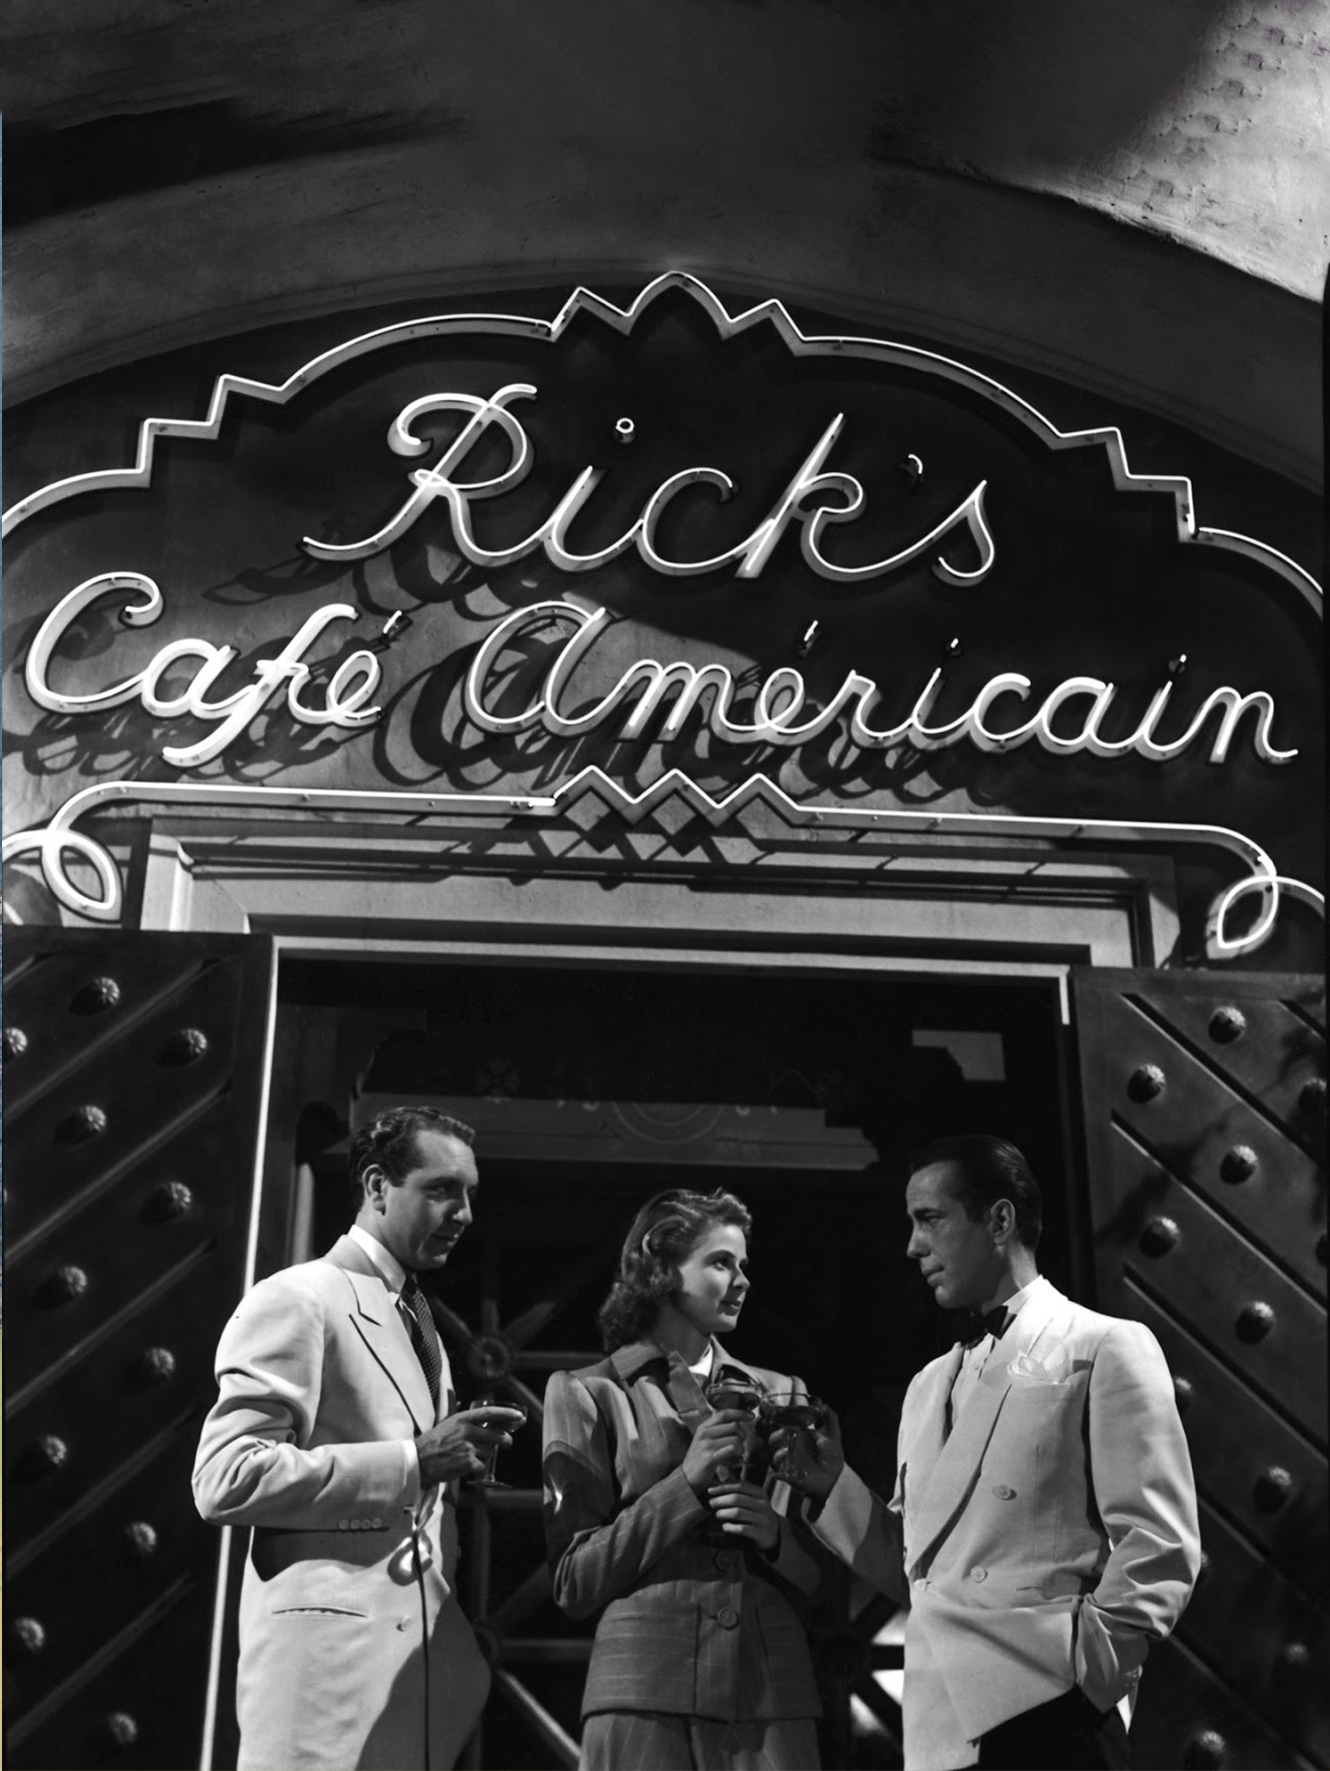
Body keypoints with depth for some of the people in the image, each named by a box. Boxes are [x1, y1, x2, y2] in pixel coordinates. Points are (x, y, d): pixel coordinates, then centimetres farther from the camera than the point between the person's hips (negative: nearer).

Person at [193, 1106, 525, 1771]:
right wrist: (412, 1461, -18)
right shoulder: (296, 1300, -7)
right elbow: (224, 1481, -17)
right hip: (330, 1658, -8)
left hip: (421, 1653, 8)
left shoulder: (422, 1323, 20)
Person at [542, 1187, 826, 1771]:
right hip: (645, 1682, -3)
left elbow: (819, 1576, 15)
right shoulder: (589, 1393, 4)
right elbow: (574, 1583, -1)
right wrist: (685, 1483, -10)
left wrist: (775, 1535, -7)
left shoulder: (781, 1393, 13)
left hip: (770, 1684, 3)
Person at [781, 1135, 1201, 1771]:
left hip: (1046, 1717, -6)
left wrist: (1085, 1680, -14)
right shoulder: (929, 1385, 20)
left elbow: (1159, 1549, -7)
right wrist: (832, 1485, 5)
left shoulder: (1106, 1348, 0)